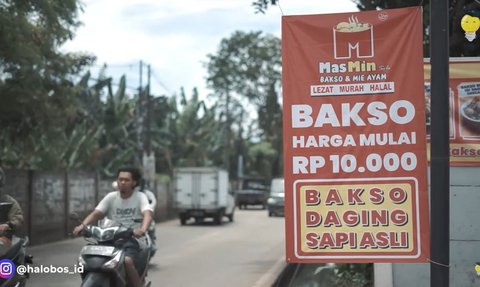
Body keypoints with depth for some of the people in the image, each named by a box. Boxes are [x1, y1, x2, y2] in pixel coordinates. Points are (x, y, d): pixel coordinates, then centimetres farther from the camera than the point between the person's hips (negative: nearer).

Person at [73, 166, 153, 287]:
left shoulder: (140, 197, -1)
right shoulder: (111, 197, 9)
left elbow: (147, 215, -19)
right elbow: (95, 214, 0)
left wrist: (142, 229, -42)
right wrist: (82, 225, -22)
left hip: (133, 240, -4)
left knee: (127, 261, -34)